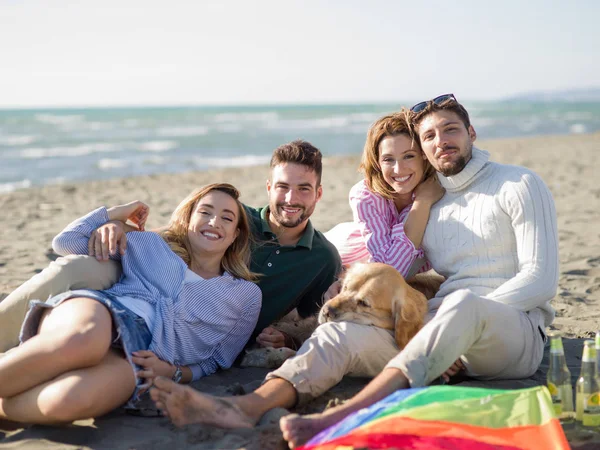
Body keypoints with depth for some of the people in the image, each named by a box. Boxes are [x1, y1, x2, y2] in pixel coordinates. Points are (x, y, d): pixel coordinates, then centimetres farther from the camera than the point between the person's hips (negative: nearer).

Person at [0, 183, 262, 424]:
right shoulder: (149, 245, 27)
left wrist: (172, 371, 0)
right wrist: (119, 212, 28)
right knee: (83, 339, -43)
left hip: (136, 357, -1)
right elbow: (67, 242, 28)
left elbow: (214, 362, 20)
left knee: (69, 400, -40)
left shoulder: (247, 296, 23)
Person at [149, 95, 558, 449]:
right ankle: (246, 407, -45)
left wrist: (461, 317, -16)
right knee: (344, 332, -20)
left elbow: (540, 280, -5)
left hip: (516, 331, -5)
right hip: (442, 341, 5)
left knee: (463, 304, -40)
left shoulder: (519, 185, 6)